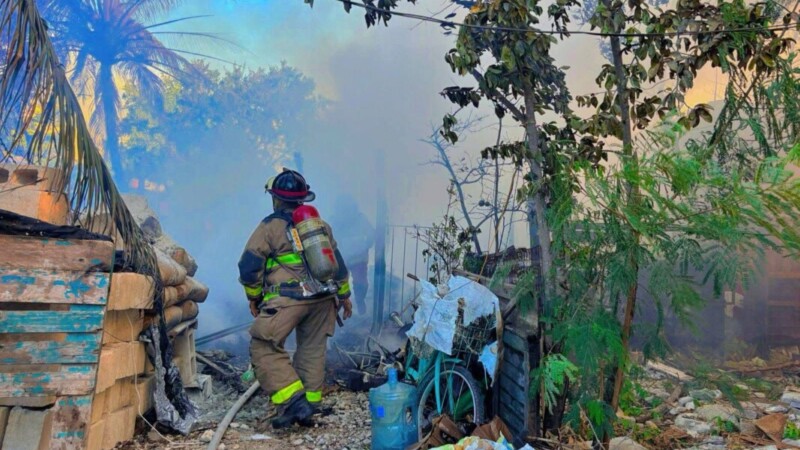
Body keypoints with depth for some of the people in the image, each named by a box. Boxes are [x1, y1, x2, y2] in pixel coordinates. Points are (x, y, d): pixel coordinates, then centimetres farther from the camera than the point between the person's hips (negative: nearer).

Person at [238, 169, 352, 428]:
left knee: (264, 349, 0)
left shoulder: (270, 226, -3)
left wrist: (254, 297, 12)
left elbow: (249, 266, -3)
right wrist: (344, 295, 29)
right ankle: (309, 407, 22)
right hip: (323, 299, 6)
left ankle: (293, 401, -10)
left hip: (288, 300, -6)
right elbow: (337, 263, 18)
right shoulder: (320, 224, 14)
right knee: (313, 350, 16)